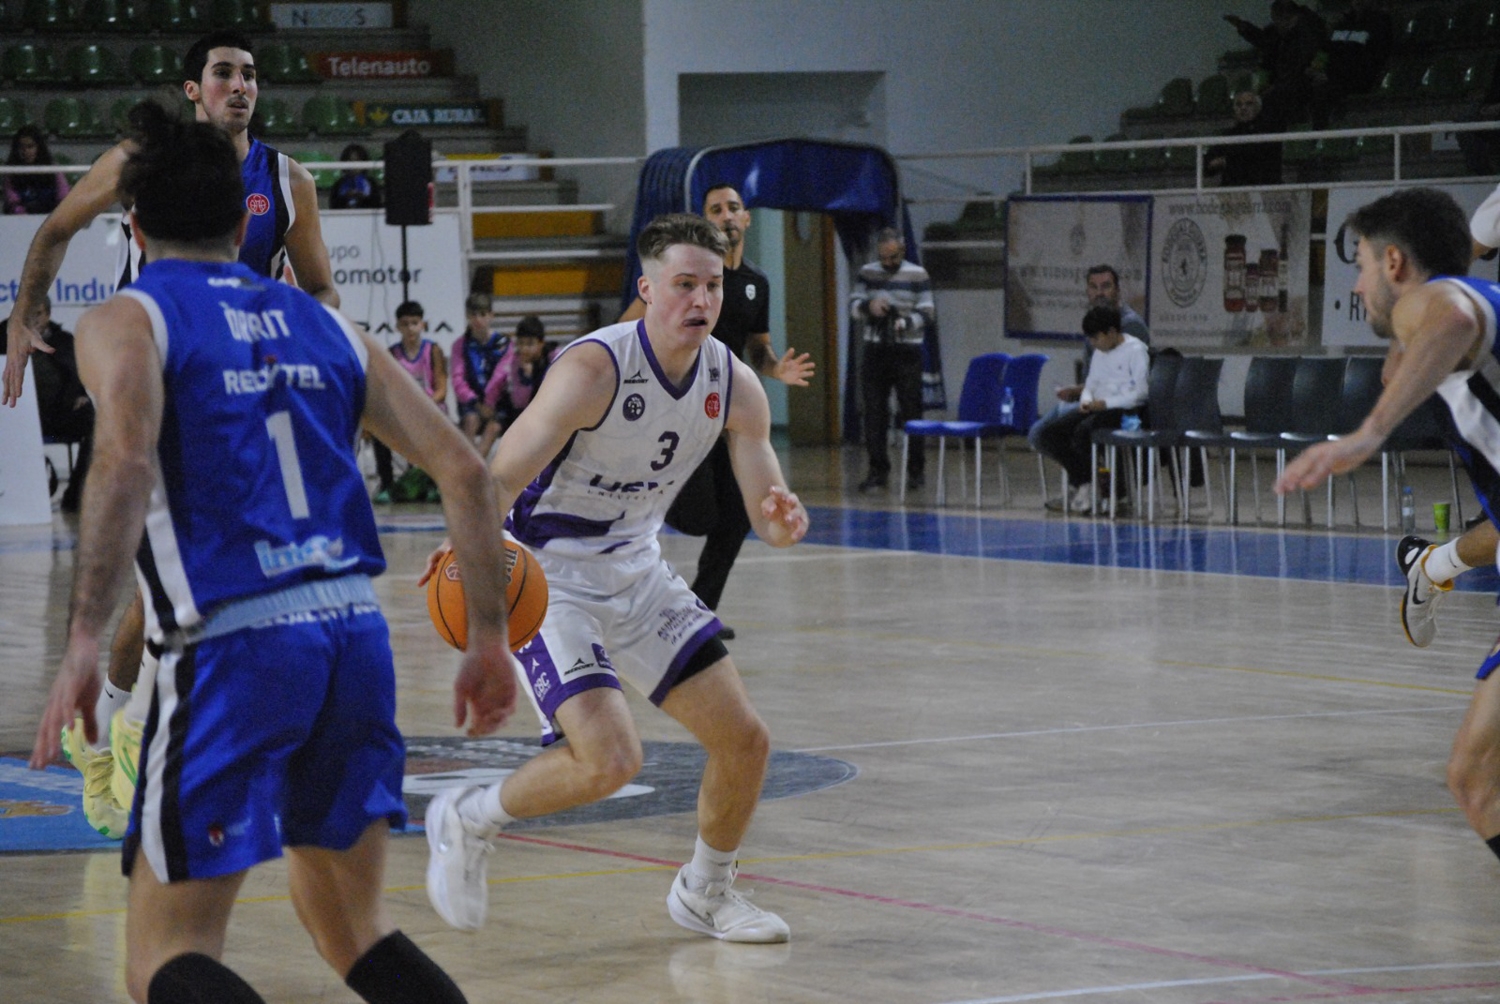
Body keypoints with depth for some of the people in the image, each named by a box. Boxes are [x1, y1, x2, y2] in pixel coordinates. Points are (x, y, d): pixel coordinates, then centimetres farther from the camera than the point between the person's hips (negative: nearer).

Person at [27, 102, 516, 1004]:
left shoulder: (127, 321, 5)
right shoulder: (323, 325, 19)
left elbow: (126, 463, -17)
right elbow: (465, 471, 13)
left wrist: (85, 642, -20)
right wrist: (489, 636, 18)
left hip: (234, 647, -5)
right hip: (357, 630, 5)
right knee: (353, 928, 22)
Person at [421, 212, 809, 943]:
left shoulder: (733, 385, -5)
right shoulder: (594, 369, -25)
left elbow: (766, 514, -1)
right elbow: (500, 478, -29)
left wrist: (782, 521, -27)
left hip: (637, 573, 7)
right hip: (548, 579, -7)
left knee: (745, 741, 3)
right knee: (610, 760, -23)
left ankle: (705, 893, 29)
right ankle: (466, 822, 4)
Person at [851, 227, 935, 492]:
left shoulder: (917, 275, -2)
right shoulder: (868, 273, 8)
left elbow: (927, 312, -6)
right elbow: (853, 306, 8)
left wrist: (906, 323, -25)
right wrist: (868, 306, -15)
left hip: (907, 353, -3)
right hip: (874, 351, 3)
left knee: (911, 411, -3)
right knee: (873, 412, 2)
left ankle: (916, 470, 5)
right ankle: (878, 469, 9)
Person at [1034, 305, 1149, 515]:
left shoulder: (1136, 351, -7)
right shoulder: (1100, 352, 17)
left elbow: (1141, 393, -14)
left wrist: (1105, 403, -19)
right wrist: (1086, 400, -3)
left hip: (1125, 411, -8)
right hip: (1097, 408, 8)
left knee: (1083, 431, -35)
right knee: (1048, 436, -11)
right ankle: (1082, 482, -7)